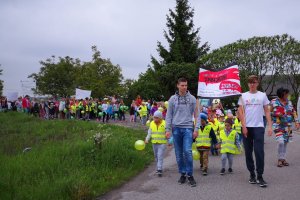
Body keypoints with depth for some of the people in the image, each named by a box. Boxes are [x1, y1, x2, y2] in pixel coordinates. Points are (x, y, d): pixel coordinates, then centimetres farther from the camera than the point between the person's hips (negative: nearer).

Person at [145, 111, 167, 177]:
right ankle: (158, 168, 26)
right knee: (156, 156, 13)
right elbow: (149, 132, 11)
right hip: (154, 143, 5)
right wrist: (147, 139, -2)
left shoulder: (164, 123, -6)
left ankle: (159, 170, -14)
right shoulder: (152, 123, 7)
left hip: (162, 143, -5)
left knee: (160, 156, -13)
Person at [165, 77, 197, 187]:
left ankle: (190, 175, 0)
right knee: (179, 154, 6)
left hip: (188, 128, -2)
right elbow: (169, 115, 8)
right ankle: (182, 174, 18)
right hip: (176, 128, 2)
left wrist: (197, 129, -1)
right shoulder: (173, 99, 7)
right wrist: (168, 129, 1)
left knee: (187, 151, -13)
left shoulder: (192, 98, 5)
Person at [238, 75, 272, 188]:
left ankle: (260, 176, -1)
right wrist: (244, 126, -5)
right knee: (248, 152, 7)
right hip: (246, 127, 1)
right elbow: (241, 112, 4)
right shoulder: (243, 96, 7)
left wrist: (270, 125, -3)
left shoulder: (262, 95, 7)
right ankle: (252, 174, 19)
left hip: (259, 127, -1)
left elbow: (267, 111, 7)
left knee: (259, 152, -8)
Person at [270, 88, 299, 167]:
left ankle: (283, 158, 22)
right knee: (281, 142, -16)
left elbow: (293, 112, 12)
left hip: (288, 126, 5)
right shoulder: (274, 102, -6)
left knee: (285, 142, 9)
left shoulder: (289, 102, 8)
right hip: (278, 126, -5)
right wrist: (277, 114, -16)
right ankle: (280, 159, -3)